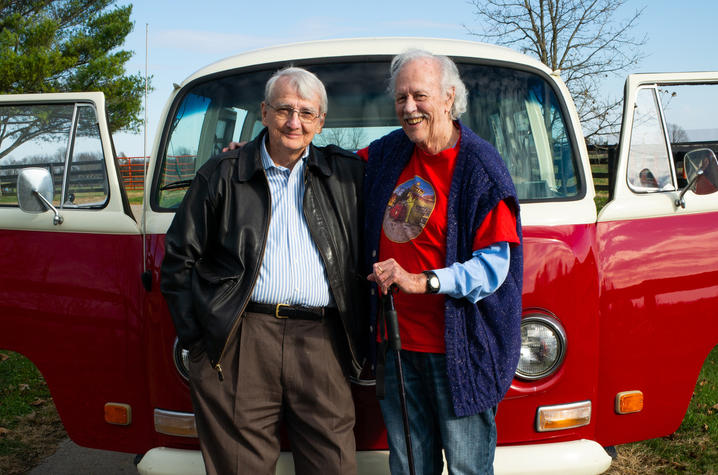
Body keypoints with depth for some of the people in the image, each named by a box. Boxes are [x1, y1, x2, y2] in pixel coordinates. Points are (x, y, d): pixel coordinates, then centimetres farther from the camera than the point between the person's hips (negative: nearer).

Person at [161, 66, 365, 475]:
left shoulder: (346, 174, 12)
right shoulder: (222, 174, 8)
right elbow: (179, 260, 9)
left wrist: (358, 335, 6)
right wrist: (196, 338, 3)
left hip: (321, 346, 1)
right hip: (238, 344, 0)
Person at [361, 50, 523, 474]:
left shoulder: (481, 167, -10)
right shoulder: (387, 154, 8)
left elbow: (494, 264, -14)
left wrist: (422, 281, -23)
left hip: (459, 346, -5)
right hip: (397, 341, 6)